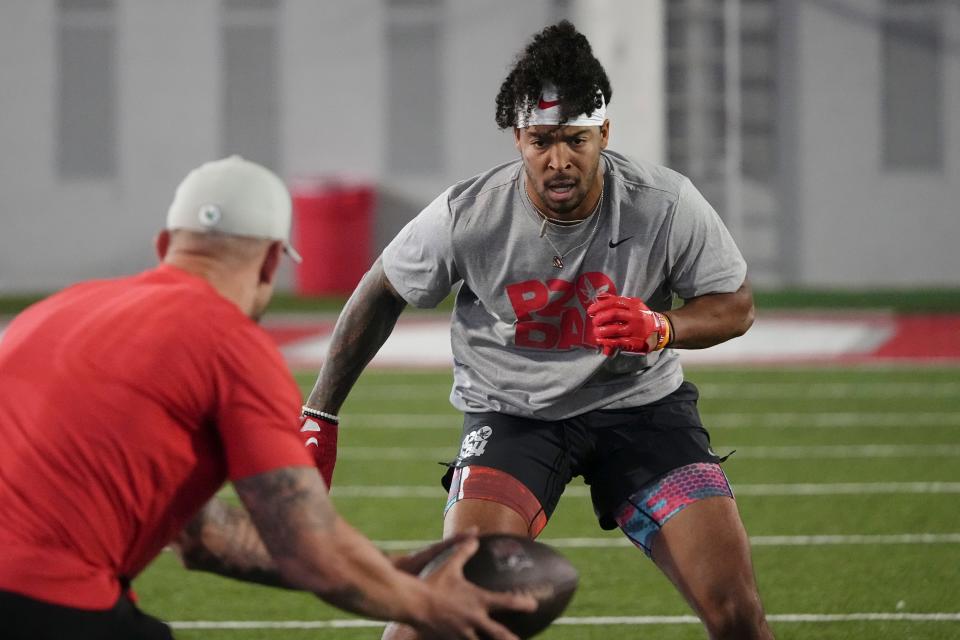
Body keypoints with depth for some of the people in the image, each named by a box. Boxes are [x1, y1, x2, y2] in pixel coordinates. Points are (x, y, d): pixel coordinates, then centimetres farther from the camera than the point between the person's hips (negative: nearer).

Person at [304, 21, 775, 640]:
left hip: (640, 403, 1)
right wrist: (318, 419, 1)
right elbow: (380, 296, -1)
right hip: (512, 412, -1)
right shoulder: (466, 216, -18)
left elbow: (735, 305, -4)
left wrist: (659, 328, -26)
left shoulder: (666, 205, -17)